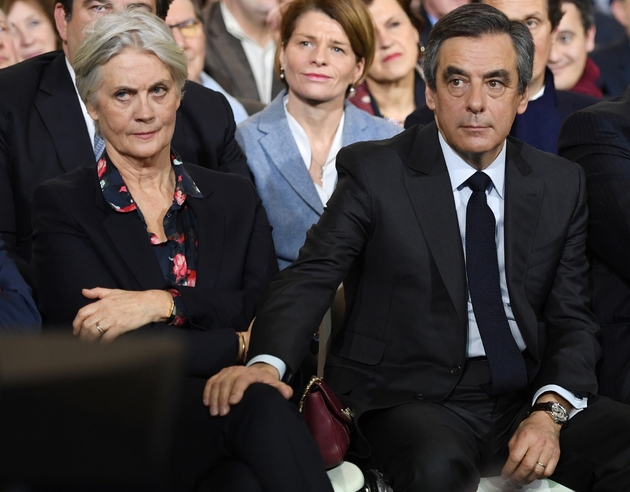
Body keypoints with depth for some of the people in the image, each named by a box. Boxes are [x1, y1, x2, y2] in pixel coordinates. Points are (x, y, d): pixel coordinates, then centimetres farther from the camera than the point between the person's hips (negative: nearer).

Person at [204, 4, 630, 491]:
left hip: (528, 395, 4)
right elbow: (310, 277, -8)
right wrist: (266, 362, -28)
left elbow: (571, 318, 8)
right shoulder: (375, 173, -1)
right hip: (411, 397, -4)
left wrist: (550, 410, -11)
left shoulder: (562, 184, 9)